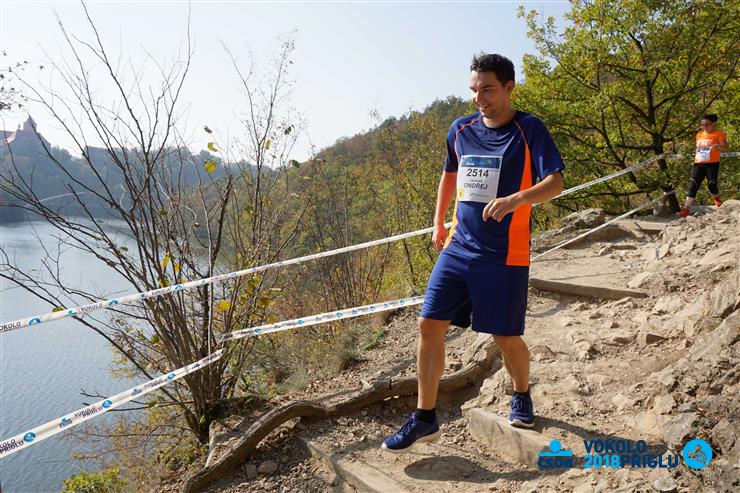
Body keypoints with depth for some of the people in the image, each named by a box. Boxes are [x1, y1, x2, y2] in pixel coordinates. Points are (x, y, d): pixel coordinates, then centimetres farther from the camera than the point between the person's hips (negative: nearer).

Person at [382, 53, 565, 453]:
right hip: (459, 246, 5)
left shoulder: (529, 130, -6)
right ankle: (424, 417, 11)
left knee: (506, 338, 4)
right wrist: (438, 221, 24)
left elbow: (555, 183, -15)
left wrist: (515, 199, -34)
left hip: (504, 254, -4)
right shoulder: (460, 129, 9)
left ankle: (521, 397, 37)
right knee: (429, 325, -2)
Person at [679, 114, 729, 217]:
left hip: (712, 164, -4)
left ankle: (717, 199, 27)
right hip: (698, 164, 4)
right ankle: (686, 209, -16)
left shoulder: (719, 134, 2)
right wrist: (695, 156, 12)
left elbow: (726, 147, -8)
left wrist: (718, 146, -28)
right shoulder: (699, 135, 17)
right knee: (692, 186, -9)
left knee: (712, 185, -9)